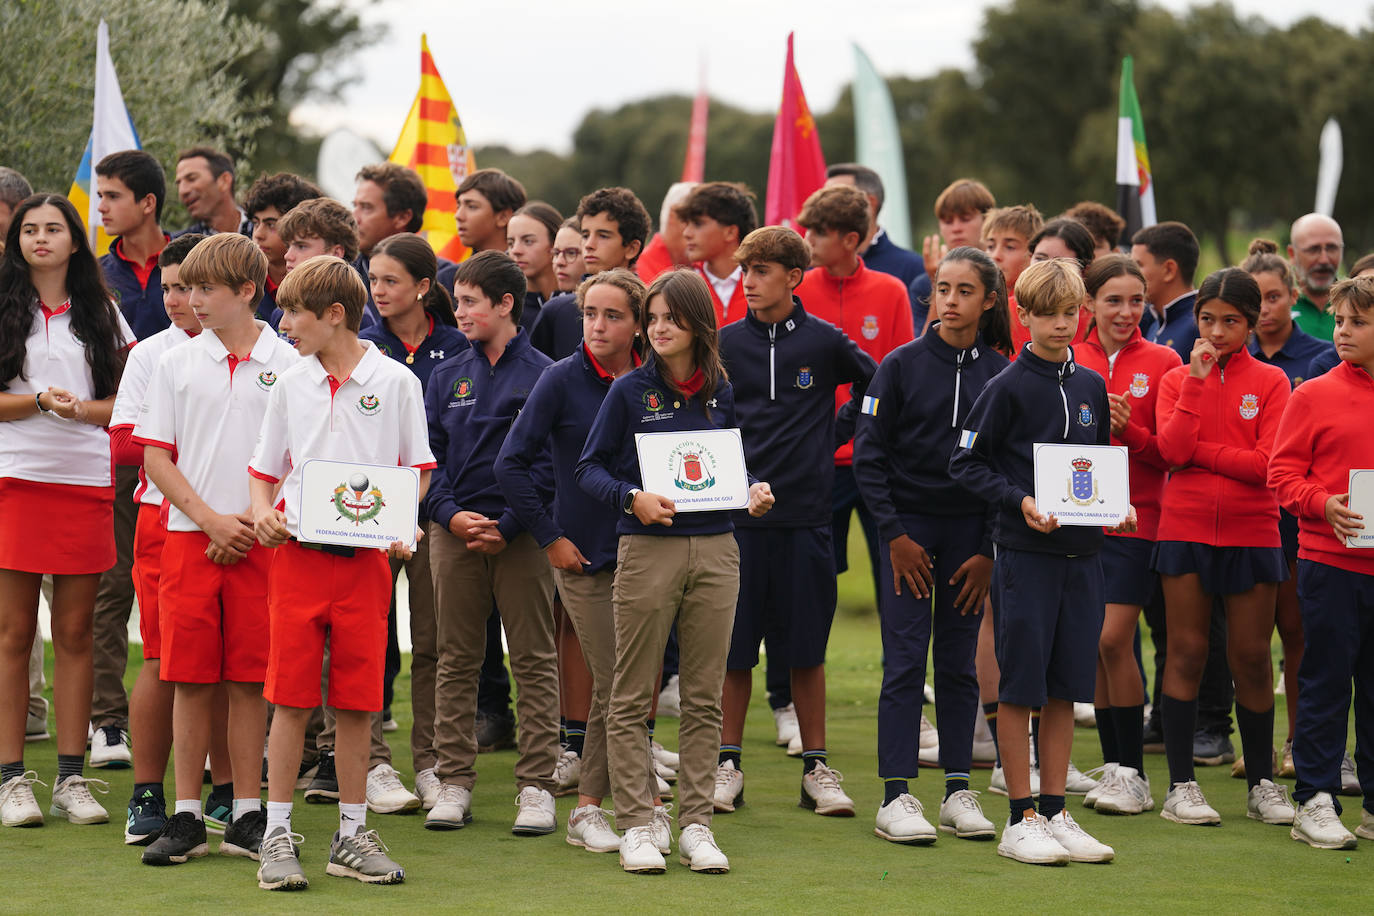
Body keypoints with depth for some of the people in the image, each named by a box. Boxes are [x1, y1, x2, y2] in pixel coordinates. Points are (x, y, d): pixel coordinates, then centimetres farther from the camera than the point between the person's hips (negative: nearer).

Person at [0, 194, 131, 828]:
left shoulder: (101, 314, 12)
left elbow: (125, 403, 9)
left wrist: (81, 408, -10)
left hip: (86, 482, 2)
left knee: (75, 633, 3)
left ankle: (71, 778, 8)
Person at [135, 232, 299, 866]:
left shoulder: (287, 366, 3)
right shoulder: (176, 364, 7)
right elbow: (155, 457, 5)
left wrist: (255, 522, -7)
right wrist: (211, 520, -6)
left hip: (259, 541, -1)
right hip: (189, 537, 1)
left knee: (249, 680, 1)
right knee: (190, 678, 0)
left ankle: (247, 815, 8)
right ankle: (186, 818, 5)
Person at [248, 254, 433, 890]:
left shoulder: (395, 382, 2)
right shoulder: (290, 385, 8)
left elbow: (418, 470, 8)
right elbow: (265, 469, 15)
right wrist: (262, 514, -5)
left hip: (366, 558, -1)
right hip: (297, 552, 1)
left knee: (357, 702, 3)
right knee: (290, 699, -1)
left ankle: (351, 836, 12)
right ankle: (277, 834, 5)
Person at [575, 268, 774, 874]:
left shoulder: (721, 395, 9)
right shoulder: (630, 391, -1)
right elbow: (589, 467, -1)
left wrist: (754, 491, -1)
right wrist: (632, 499, -17)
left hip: (714, 551, 3)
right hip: (648, 550, -3)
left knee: (704, 697, 6)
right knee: (632, 697, -1)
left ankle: (695, 825, 11)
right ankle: (636, 826, 5)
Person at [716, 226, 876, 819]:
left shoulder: (824, 342, 0)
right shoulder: (726, 343, 2)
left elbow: (874, 384, 16)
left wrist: (838, 434, 8)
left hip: (805, 511, 0)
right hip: (736, 511, 0)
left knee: (806, 646, 5)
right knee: (733, 647, 4)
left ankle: (816, 768, 13)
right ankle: (728, 764, 12)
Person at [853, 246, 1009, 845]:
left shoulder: (999, 374, 2)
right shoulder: (902, 365, -3)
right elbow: (869, 454, -2)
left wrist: (989, 550, -1)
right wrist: (894, 534, -7)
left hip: (970, 533, 2)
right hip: (909, 526, -2)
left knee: (959, 661, 6)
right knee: (905, 663, -4)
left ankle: (958, 792, 13)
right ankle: (895, 798, -2)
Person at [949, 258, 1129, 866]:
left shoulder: (1091, 387, 11)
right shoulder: (1008, 388, -4)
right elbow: (966, 463, -4)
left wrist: (1117, 506, 3)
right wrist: (1020, 502, -16)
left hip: (1082, 552, 5)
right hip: (1024, 553, -5)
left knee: (1065, 689, 8)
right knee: (1020, 688, -1)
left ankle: (1055, 814, 15)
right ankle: (1020, 820, 4)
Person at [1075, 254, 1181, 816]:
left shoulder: (1162, 363, -1)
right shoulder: (1070, 362, 9)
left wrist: (1127, 431, -19)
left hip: (1135, 518, -4)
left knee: (1114, 640, -11)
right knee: (1092, 645, 3)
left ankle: (1134, 774, -3)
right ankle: (1112, 766, 11)